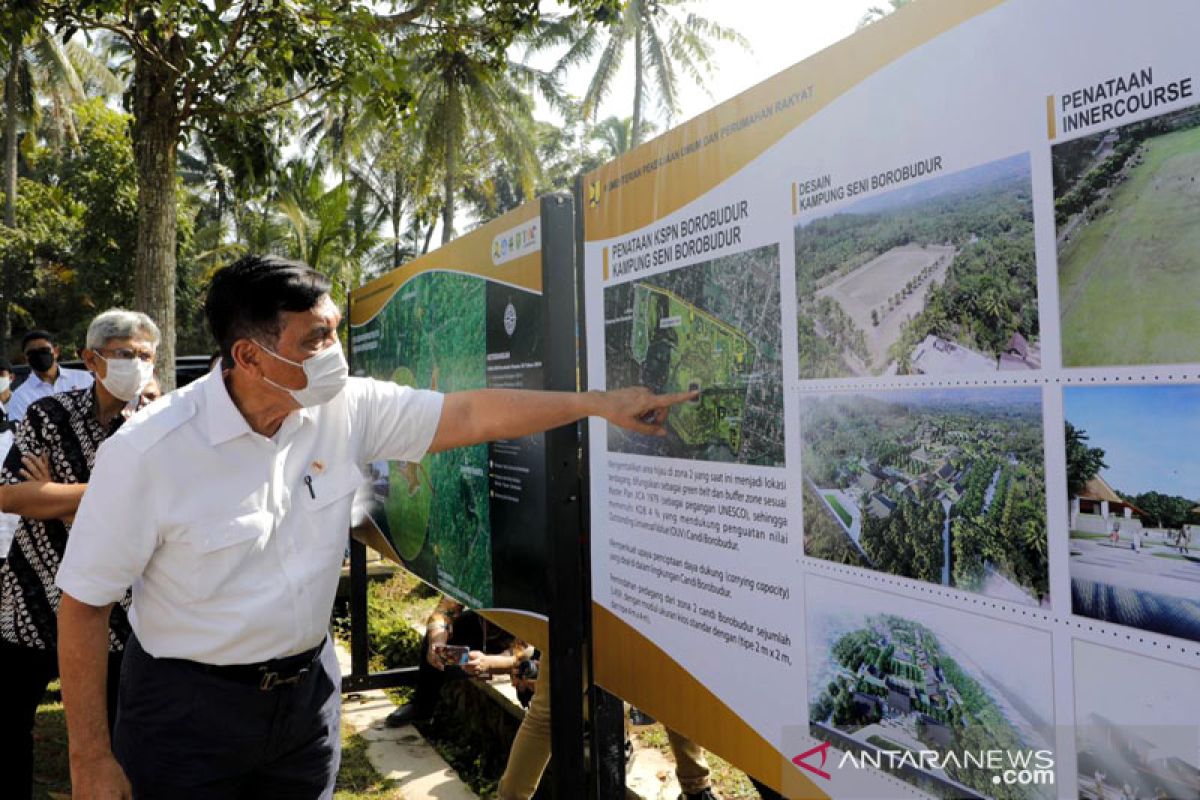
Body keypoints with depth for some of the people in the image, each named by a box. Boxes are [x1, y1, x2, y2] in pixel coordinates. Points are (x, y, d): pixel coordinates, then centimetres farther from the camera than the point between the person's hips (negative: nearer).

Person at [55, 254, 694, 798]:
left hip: (307, 684, 4)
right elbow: (84, 602, -13)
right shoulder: (149, 453, -21)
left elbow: (471, 416, -7)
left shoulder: (346, 409, -11)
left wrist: (600, 403, -9)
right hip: (187, 703, -3)